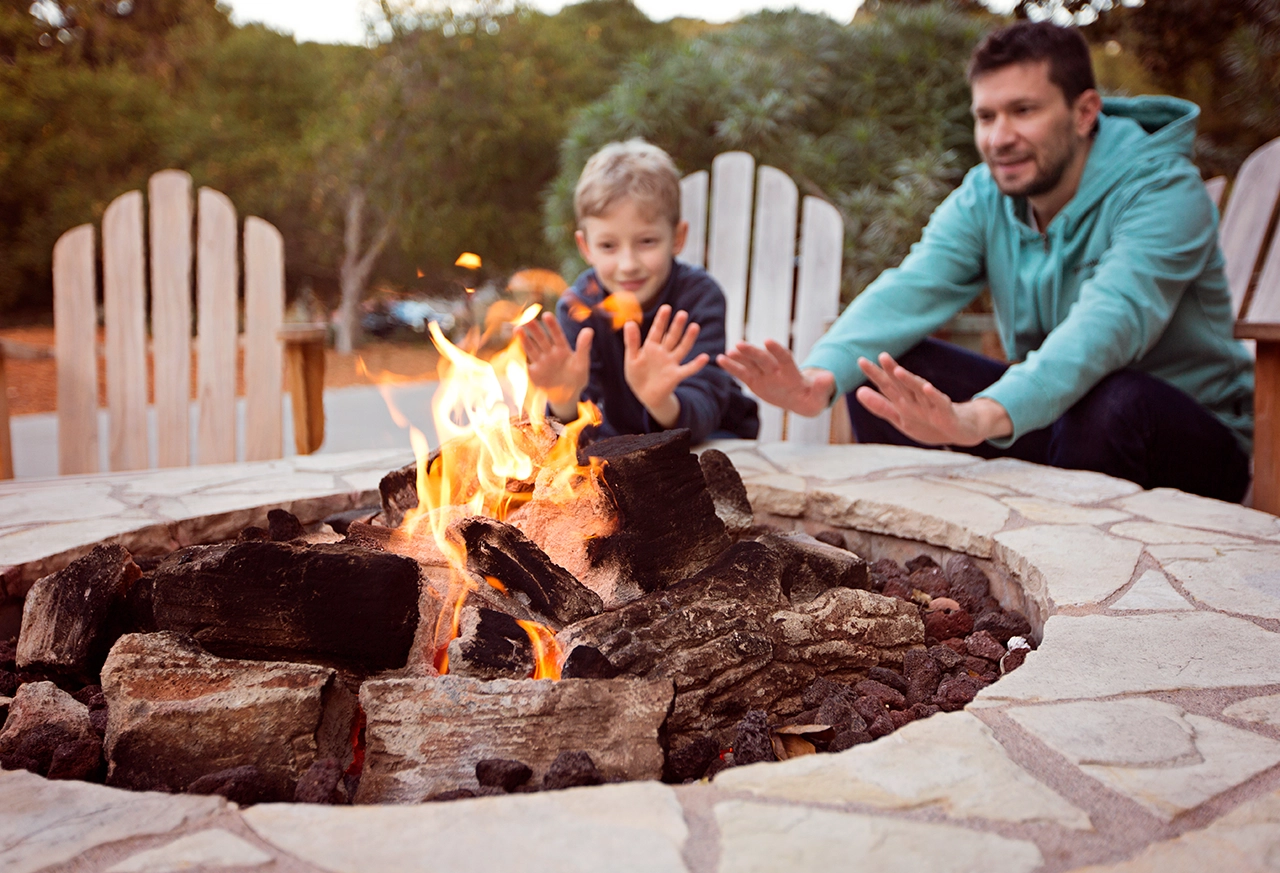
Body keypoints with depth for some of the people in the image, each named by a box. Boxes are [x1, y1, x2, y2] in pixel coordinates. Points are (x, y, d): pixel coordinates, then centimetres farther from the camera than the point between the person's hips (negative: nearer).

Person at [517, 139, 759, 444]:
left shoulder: (700, 295, -20)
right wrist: (563, 402, -40)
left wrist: (662, 403, -51)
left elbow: (701, 416, -30)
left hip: (710, 435, -2)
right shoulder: (578, 305, -13)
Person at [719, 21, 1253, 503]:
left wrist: (982, 417, -56)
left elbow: (1109, 323, -38)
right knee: (884, 376, -13)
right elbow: (910, 289, -21)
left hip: (1195, 438, -4)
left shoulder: (1163, 191, -19)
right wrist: (821, 376, -41)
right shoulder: (983, 197, -3)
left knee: (1116, 402, -38)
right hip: (1050, 414, 4)